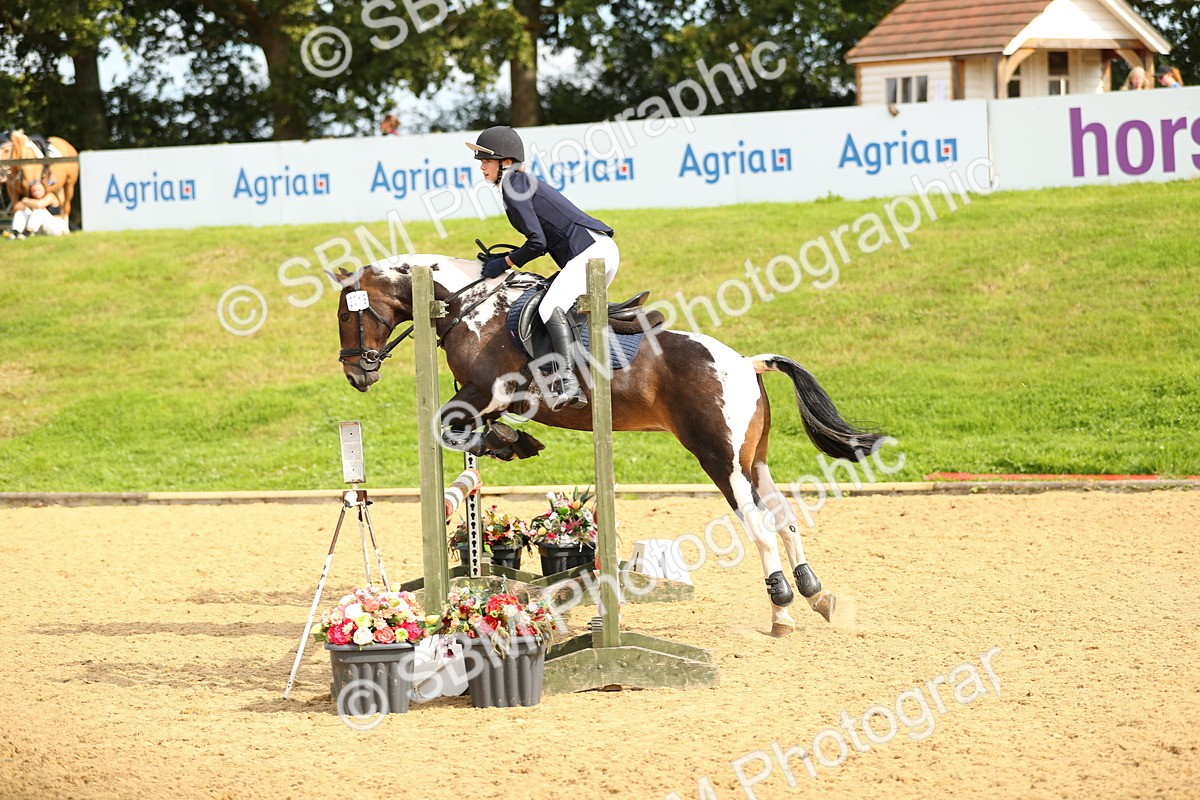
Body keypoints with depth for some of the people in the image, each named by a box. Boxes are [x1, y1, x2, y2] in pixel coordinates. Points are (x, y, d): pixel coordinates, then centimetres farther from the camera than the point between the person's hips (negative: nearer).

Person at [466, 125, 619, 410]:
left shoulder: (512, 186, -7)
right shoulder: (524, 183, 22)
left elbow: (537, 242, -15)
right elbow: (544, 240, 26)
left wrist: (506, 263, -3)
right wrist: (507, 256, 20)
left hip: (591, 250, -11)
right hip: (602, 249, 11)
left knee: (551, 306, -27)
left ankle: (567, 382, -43)